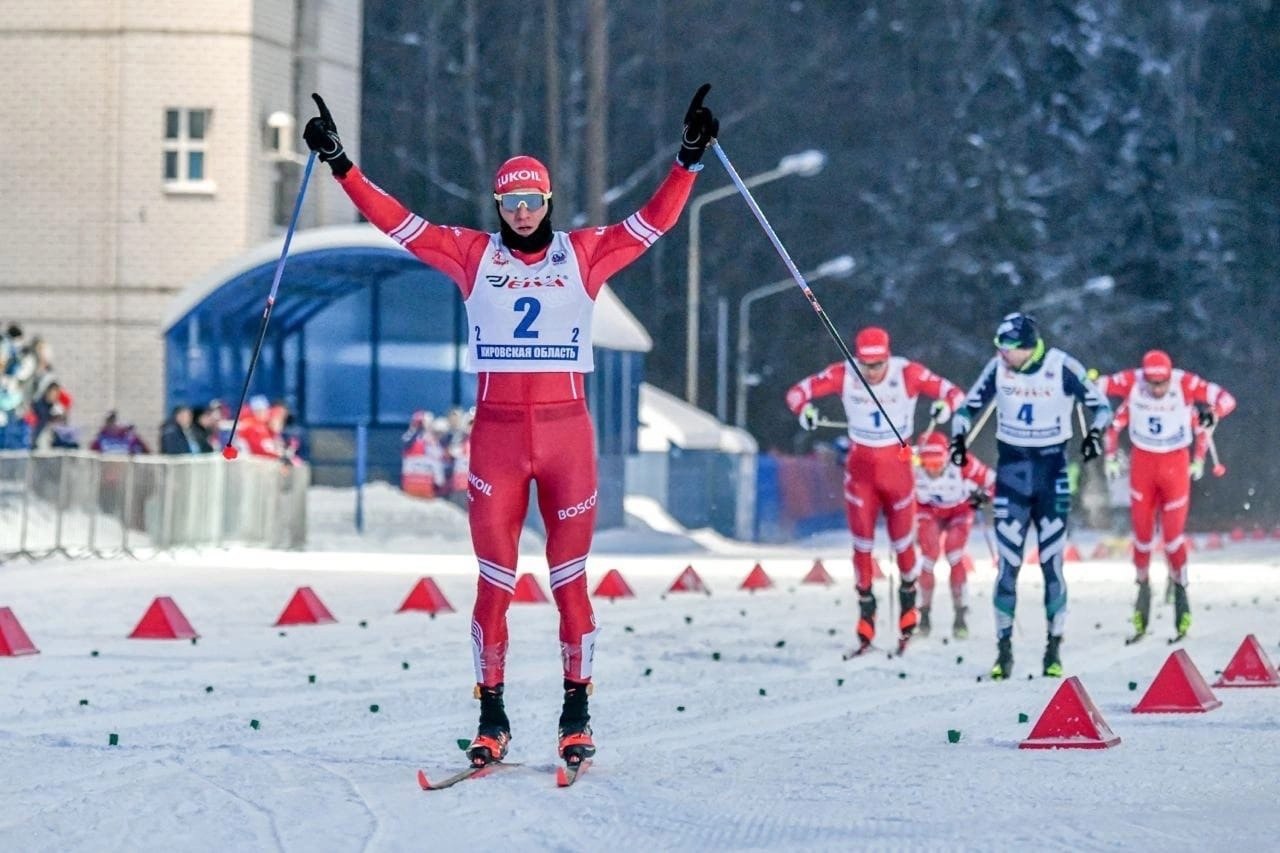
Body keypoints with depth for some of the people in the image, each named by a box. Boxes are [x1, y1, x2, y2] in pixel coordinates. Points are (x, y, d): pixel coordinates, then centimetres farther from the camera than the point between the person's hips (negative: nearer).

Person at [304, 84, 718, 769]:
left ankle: (577, 712, 12)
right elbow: (399, 223, 6)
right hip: (496, 434, 0)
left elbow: (654, 221, 3)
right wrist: (342, 166, 2)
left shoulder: (584, 255, 6)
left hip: (566, 430, 0)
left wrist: (690, 158, -5)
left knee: (570, 578, 3)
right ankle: (491, 717, 6)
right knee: (494, 581, 0)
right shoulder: (473, 255, 7)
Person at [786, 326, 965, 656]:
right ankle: (865, 617, 18)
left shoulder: (907, 373, -18)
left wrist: (946, 404, -42)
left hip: (897, 465, -1)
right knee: (862, 545, 4)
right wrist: (804, 408, -33)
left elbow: (953, 392, -18)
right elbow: (797, 391, -10)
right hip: (860, 468, 1)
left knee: (902, 543, 8)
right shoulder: (843, 374, -14)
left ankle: (908, 601, 34)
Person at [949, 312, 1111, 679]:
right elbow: (969, 407, 8)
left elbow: (1100, 406, -2)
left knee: (1052, 564, -2)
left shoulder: (1062, 368, -11)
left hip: (1052, 473, -2)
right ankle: (1004, 651, 2)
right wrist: (959, 436, -10)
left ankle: (1054, 651, 5)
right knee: (1008, 564, -2)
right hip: (1011, 469, 2)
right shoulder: (998, 367, -4)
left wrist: (1094, 432, -21)